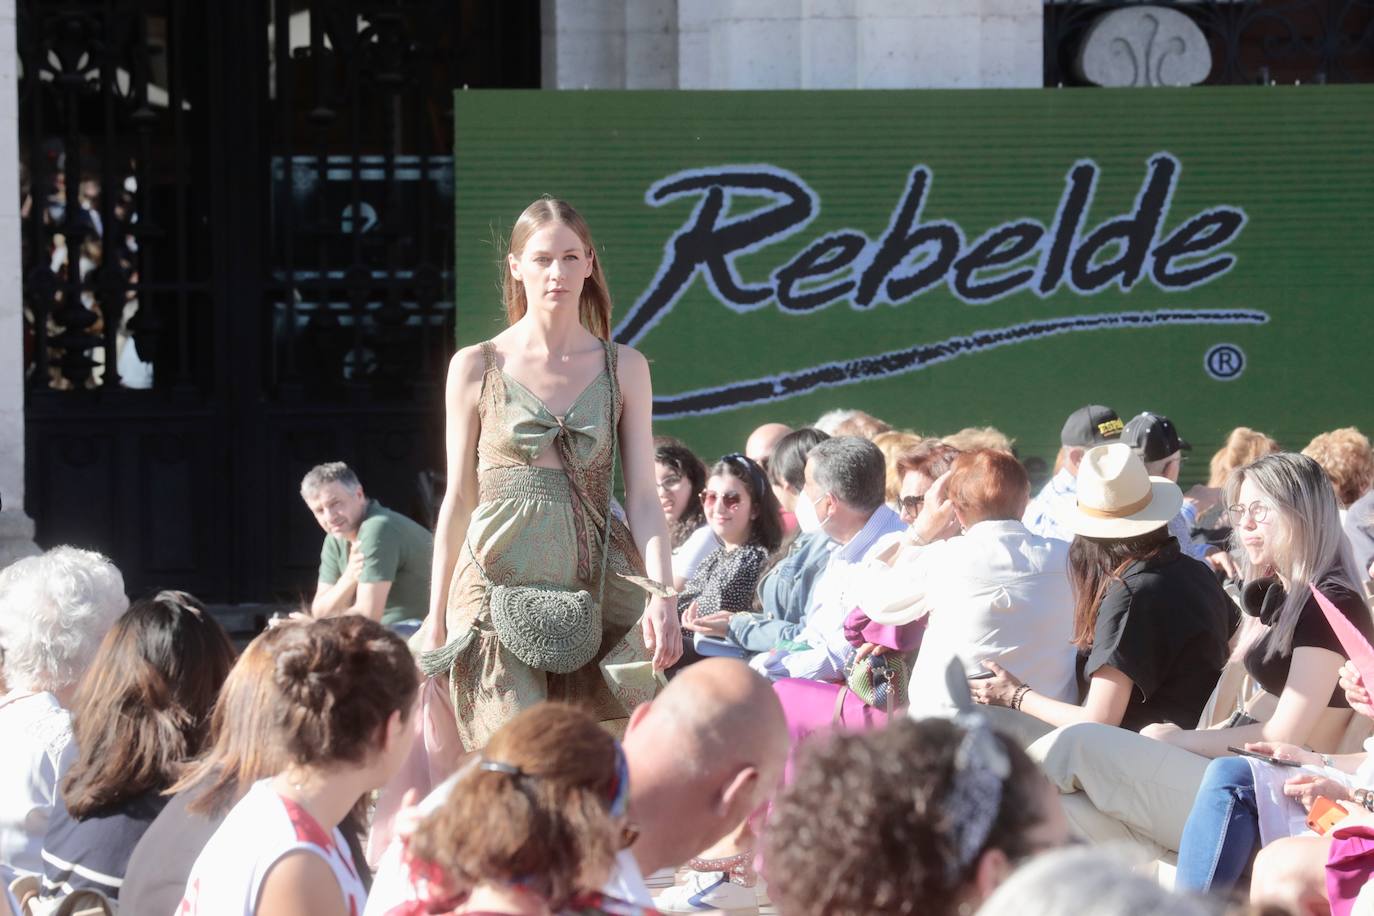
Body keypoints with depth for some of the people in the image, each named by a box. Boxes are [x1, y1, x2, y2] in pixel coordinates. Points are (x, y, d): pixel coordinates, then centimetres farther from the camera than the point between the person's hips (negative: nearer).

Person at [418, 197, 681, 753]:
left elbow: (643, 497, 4)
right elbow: (459, 499, 9)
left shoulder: (625, 369, 9)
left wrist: (662, 594, -11)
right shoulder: (475, 368, 6)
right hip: (500, 584, -1)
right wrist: (435, 615, 8)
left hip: (594, 585, 1)